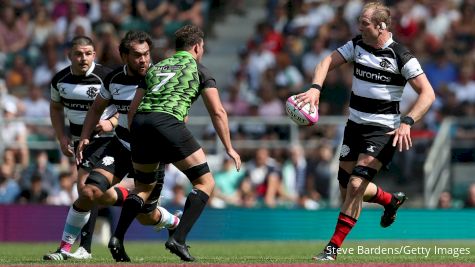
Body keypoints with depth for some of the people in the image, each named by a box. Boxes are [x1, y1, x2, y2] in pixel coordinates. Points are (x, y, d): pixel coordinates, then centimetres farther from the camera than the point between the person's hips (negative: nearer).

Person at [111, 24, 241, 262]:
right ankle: (178, 239, -11)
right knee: (205, 182, 4)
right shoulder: (199, 69, 15)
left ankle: (117, 237, 6)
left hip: (140, 123, 6)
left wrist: (135, 142, 31)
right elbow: (217, 112, 9)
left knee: (144, 187, 23)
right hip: (168, 122, -6)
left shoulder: (155, 67, 28)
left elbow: (132, 108, 23)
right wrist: (229, 148, 15)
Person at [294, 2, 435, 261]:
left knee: (356, 184, -19)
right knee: (347, 189, 11)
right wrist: (315, 88, -25)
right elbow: (328, 61, -6)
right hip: (355, 125, 6)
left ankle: (333, 247, -13)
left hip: (383, 131, -6)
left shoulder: (400, 56, -13)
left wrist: (406, 122, -27)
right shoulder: (357, 45, 2)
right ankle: (391, 200, 42)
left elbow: (427, 93, -15)